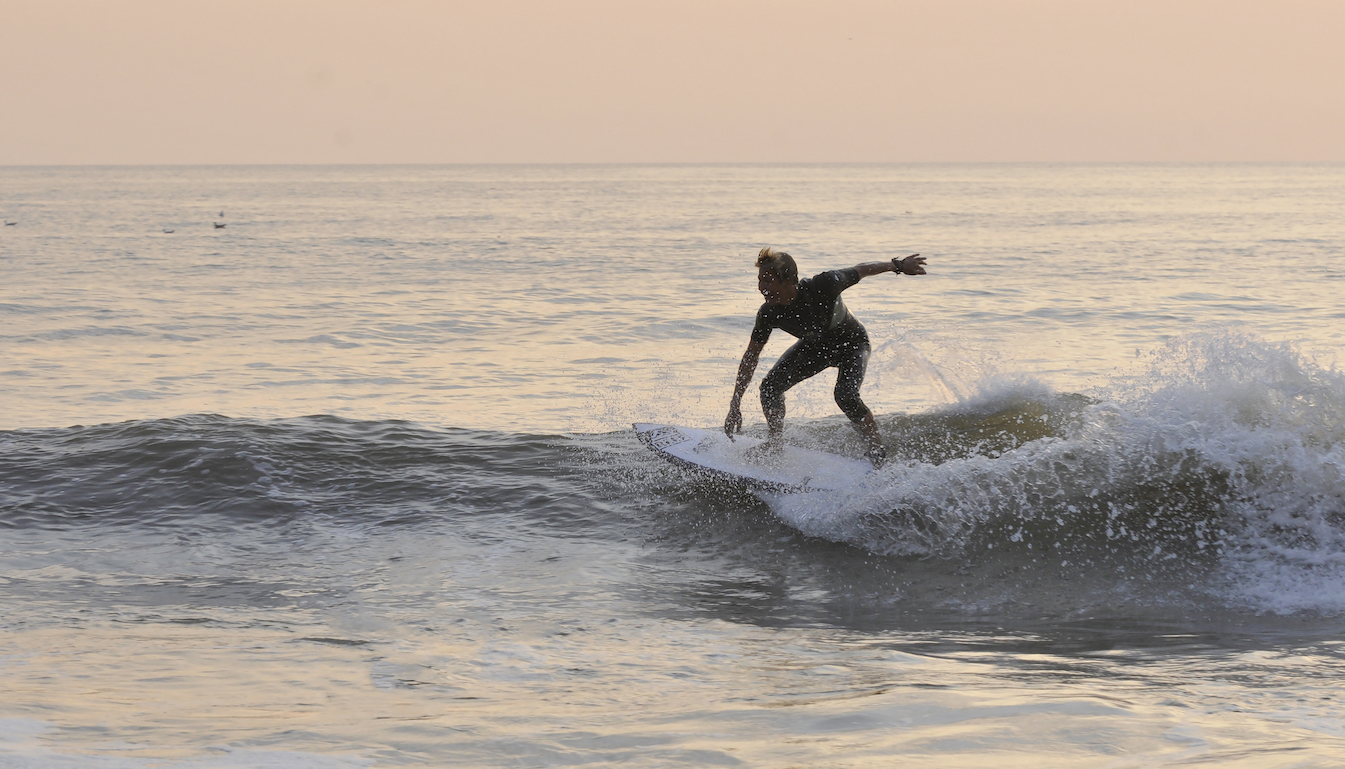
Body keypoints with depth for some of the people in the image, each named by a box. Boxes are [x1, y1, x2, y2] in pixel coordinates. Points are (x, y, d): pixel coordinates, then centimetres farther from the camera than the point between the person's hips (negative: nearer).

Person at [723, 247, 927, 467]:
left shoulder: (822, 286, -40)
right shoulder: (769, 314, -26)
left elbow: (860, 271, -21)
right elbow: (751, 357, -13)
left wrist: (899, 266, -7)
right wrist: (735, 405, -13)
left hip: (851, 343, -4)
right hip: (815, 346, 4)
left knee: (845, 395, -27)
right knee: (770, 386, -10)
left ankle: (877, 449, -5)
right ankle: (775, 442, 15)